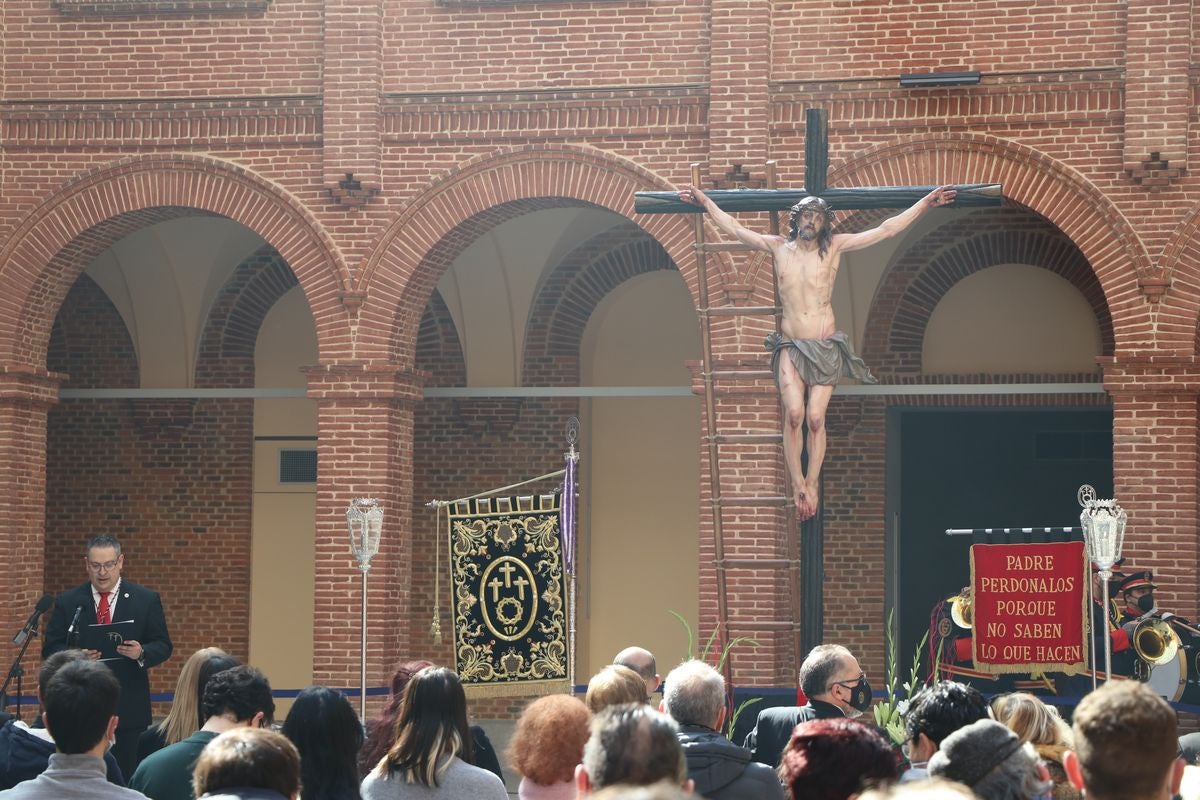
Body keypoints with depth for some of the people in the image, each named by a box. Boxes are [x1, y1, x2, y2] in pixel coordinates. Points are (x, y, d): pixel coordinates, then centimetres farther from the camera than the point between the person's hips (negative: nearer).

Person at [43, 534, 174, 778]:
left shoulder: (146, 600, 5)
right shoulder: (67, 602, 7)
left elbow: (163, 646, 5)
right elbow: (50, 649, 4)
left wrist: (141, 653, -17)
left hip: (130, 711, -1)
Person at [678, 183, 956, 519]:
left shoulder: (834, 247, 3)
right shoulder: (779, 248, 7)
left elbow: (886, 230, 3)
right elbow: (734, 229, 16)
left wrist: (926, 203, 1)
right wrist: (705, 202, 18)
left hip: (826, 346, -1)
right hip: (791, 347, 1)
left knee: (816, 417, -8)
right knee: (794, 412, -18)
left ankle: (812, 484, 3)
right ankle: (798, 483, -12)